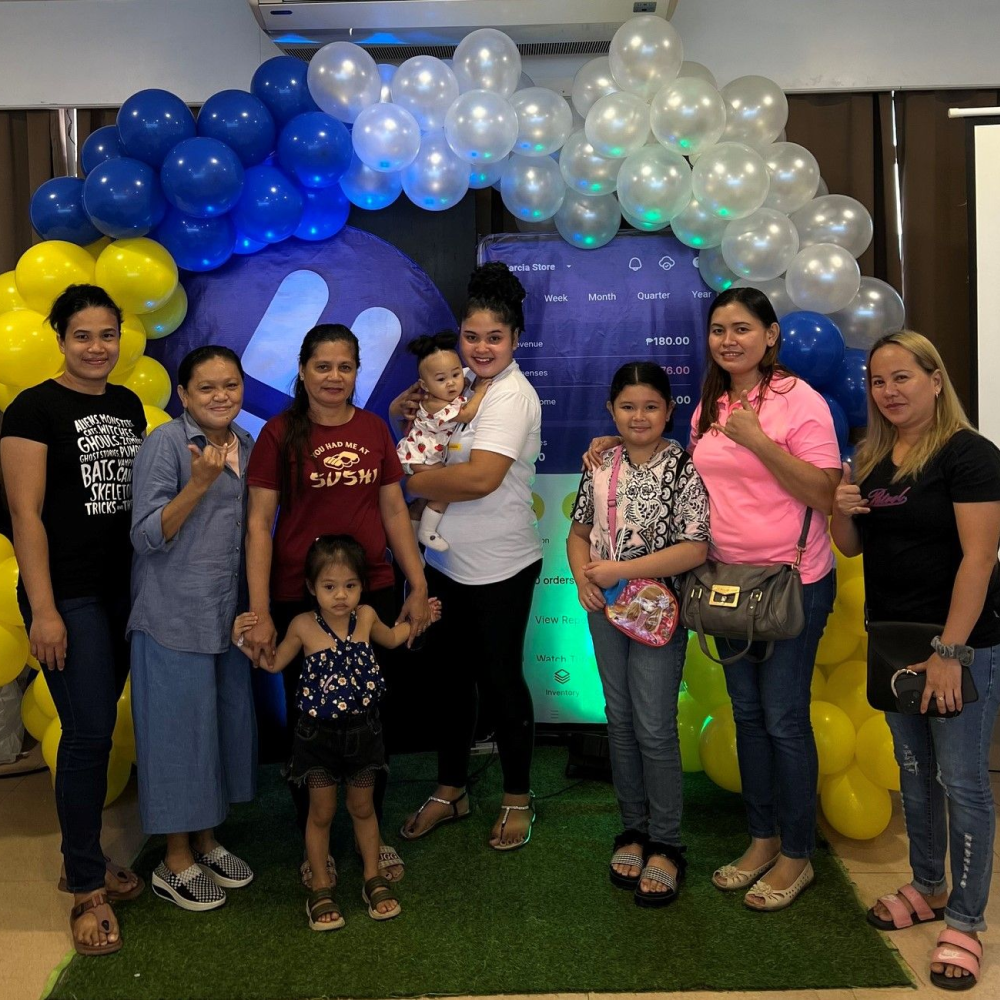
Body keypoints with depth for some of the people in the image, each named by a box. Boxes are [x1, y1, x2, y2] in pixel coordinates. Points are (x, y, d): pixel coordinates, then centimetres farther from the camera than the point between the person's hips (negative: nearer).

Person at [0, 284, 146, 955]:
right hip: (69, 596, -6)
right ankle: (88, 890, 9)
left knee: (97, 728, 13)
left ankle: (84, 857, 28)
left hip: (125, 591, 6)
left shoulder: (129, 405, 11)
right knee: (88, 734, -5)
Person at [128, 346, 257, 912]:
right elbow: (148, 535, -16)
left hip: (228, 613, 7)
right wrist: (199, 483, -27)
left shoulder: (246, 445, 8)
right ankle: (176, 862, 19)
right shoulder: (166, 444, -12)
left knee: (227, 724, 14)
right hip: (173, 616, -7)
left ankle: (207, 841, 32)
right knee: (180, 731, 2)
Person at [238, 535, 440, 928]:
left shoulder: (366, 617, -7)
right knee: (322, 812, 8)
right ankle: (321, 890, 24)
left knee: (363, 808, 16)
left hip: (362, 730, 2)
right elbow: (274, 663, 2)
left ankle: (374, 879, 32)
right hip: (318, 734, -2)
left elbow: (390, 639, 18)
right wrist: (244, 642, -10)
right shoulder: (303, 625, -13)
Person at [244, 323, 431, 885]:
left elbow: (394, 510, 10)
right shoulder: (281, 434, -5)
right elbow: (259, 523, -7)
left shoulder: (374, 429, 6)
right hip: (299, 598, -3)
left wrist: (419, 587, 5)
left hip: (372, 591, 3)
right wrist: (260, 613, -12)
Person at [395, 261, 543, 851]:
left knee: (500, 678, 5)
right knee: (450, 675, 17)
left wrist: (412, 482, -16)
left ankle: (518, 797, 24)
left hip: (499, 568, -8)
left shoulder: (512, 396, -17)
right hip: (445, 562, 8)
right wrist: (405, 414, -1)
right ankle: (451, 790, 33)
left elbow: (480, 478, -29)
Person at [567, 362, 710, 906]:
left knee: (655, 728, -1)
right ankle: (634, 829, 28)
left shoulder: (683, 468, -10)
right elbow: (579, 529, 14)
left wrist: (621, 570, -18)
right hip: (605, 610, 5)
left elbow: (695, 548, -17)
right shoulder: (600, 466, 5)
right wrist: (582, 575, -5)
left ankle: (665, 845, 14)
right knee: (620, 720, 13)